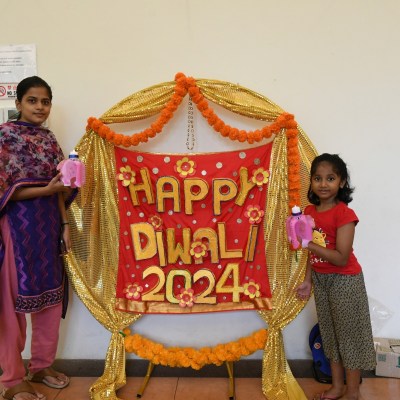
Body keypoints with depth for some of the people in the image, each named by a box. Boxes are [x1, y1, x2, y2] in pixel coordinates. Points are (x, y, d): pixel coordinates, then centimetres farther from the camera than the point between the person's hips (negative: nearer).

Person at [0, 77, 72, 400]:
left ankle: (42, 365, 29)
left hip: (48, 224, 6)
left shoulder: (49, 138, 12)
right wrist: (47, 189, -19)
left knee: (51, 295, 11)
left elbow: (58, 187, 11)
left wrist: (65, 224, 4)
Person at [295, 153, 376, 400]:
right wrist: (308, 281, 6)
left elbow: (341, 258, -24)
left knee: (349, 334, 7)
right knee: (330, 334, 18)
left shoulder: (344, 214, -20)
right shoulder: (310, 211, 1)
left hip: (344, 281, -7)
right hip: (321, 280, 7)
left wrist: (307, 243, -27)